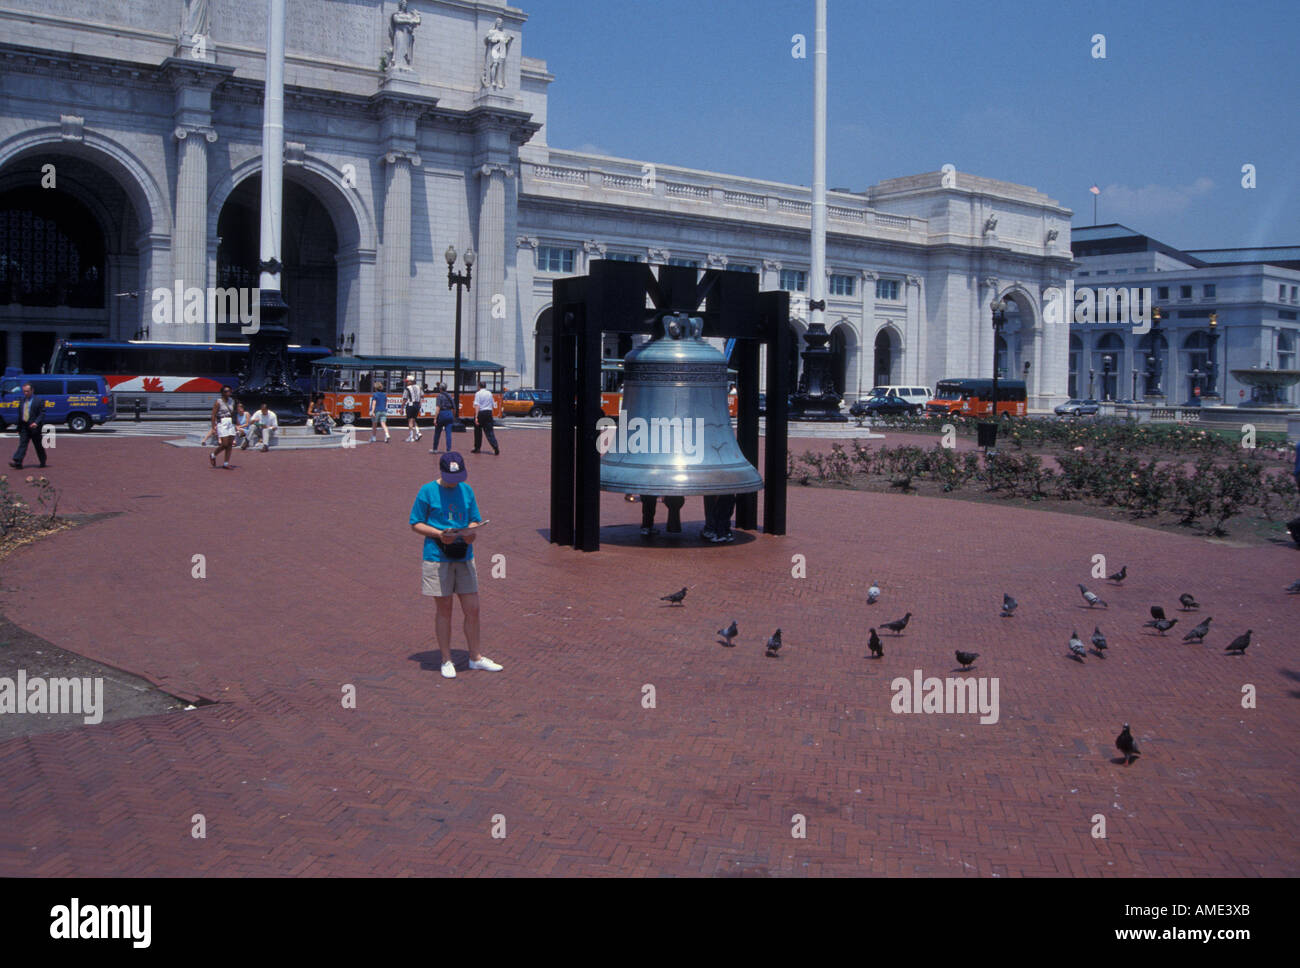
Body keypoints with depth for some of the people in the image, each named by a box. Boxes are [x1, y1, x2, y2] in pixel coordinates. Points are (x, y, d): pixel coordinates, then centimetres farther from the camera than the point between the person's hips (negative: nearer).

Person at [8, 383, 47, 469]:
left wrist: (36, 422, -24)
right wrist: (19, 428, 15)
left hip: (34, 427, -4)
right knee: (22, 444, -7)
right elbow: (20, 415, 17)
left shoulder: (39, 400, -4)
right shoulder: (21, 401, 13)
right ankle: (17, 462, -16)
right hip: (24, 426, 4)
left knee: (38, 446, 7)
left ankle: (43, 462, 22)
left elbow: (42, 413, -9)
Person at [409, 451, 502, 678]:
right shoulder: (427, 491, -4)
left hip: (464, 557, 4)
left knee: (472, 609, 5)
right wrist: (439, 534, -17)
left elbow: (475, 521, 14)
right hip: (437, 558, -4)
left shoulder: (466, 490, 9)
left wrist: (472, 532, -9)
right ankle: (446, 661, 16)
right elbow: (416, 524, -2)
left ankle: (476, 657, 19)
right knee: (444, 611, 4)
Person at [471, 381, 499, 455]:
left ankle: (477, 448, 17)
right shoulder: (489, 393, 9)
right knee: (489, 431, 1)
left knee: (478, 430, 10)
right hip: (489, 412, 4)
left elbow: (477, 406, -15)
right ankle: (495, 447, -14)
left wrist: (476, 417, -18)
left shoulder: (478, 394, -8)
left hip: (480, 413, -4)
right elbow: (492, 404, 14)